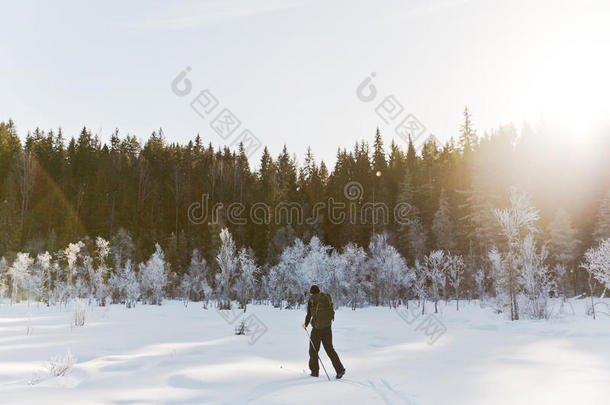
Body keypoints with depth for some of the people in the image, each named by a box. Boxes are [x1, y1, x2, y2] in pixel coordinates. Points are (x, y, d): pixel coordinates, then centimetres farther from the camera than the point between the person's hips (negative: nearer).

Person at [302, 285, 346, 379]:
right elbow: (332, 312, 7)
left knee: (313, 350, 12)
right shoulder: (328, 298, 5)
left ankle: (315, 371, 17)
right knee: (330, 349, 12)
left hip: (317, 329, -4)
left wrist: (305, 325, 8)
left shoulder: (312, 300, -7)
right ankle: (340, 369, -1)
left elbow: (309, 315, -7)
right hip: (327, 328, 4)